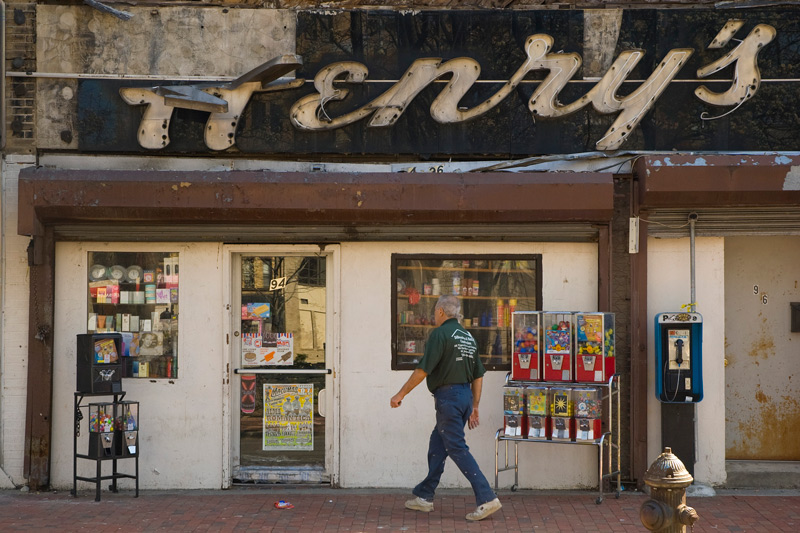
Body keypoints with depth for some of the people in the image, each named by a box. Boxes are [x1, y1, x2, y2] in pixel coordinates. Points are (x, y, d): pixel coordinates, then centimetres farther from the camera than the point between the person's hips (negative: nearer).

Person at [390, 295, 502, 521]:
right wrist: (474, 407, 21)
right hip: (465, 395, 9)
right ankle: (424, 497, 24)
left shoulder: (440, 334, -10)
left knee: (457, 448, -8)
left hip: (448, 396, -9)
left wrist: (401, 394, -8)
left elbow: (423, 370, -16)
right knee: (437, 446, 17)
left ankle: (487, 498, -14)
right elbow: (478, 375, 16)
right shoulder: (468, 337, 14)